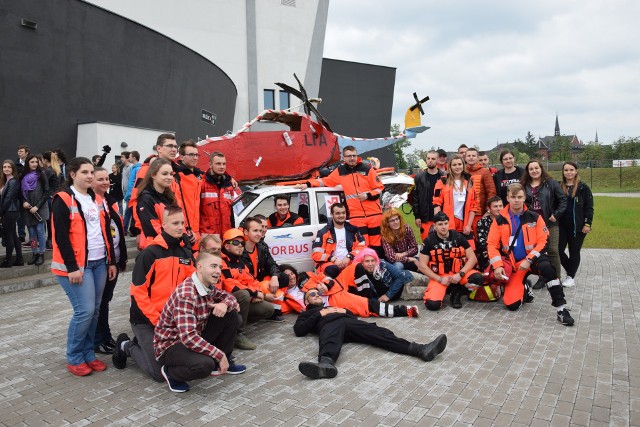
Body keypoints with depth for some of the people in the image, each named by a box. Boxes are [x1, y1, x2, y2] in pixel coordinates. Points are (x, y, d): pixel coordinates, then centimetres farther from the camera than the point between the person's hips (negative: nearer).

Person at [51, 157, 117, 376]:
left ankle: (88, 354, 23)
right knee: (84, 311, -8)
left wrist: (111, 261, 14)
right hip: (77, 266, -7)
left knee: (95, 311, 10)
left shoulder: (97, 199, 14)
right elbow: (61, 236, -13)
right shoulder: (63, 199, -8)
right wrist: (72, 267, -17)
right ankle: (74, 358, 10)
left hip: (99, 263, 7)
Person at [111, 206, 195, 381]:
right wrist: (156, 320, -17)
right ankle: (126, 346, 18)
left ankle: (142, 343, 28)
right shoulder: (150, 253, -16)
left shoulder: (186, 252, 3)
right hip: (146, 320, -6)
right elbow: (138, 291, -17)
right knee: (160, 373, -6)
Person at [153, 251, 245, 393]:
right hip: (170, 344, -8)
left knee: (231, 315, -5)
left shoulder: (209, 286, -4)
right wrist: (219, 355, -29)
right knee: (205, 364, -36)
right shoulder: (186, 294, -30)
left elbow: (228, 296, 11)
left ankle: (224, 362, 12)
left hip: (196, 338, 8)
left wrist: (225, 304, -16)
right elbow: (188, 337, -36)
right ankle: (171, 372, -3)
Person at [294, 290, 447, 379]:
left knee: (377, 332, -24)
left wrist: (345, 311, 11)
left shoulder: (334, 306, 45)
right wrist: (319, 314, 7)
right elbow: (298, 330, 11)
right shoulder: (307, 314, 34)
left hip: (349, 322, 3)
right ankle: (326, 363, -76)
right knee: (330, 341, -41)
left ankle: (419, 349, -43)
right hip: (330, 324, -3)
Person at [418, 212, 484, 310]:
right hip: (438, 276, -1)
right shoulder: (429, 241, -6)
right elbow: (422, 266, -6)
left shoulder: (458, 237, -2)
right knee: (432, 304, -26)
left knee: (477, 278, -29)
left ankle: (457, 293, 0)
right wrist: (440, 279, -13)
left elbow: (472, 258, -3)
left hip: (458, 272, 2)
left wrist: (460, 274, -16)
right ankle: (446, 290, 9)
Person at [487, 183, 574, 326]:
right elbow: (492, 244, -2)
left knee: (546, 267, -38)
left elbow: (543, 242, -6)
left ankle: (561, 309, -29)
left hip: (533, 259, -1)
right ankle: (524, 289, 25)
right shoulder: (500, 220, -1)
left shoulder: (534, 217, -3)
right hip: (514, 265, 1)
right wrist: (497, 265, -15)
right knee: (511, 304, -11)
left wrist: (529, 260, -18)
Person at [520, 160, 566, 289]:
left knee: (552, 251, -2)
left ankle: (556, 278, 9)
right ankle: (542, 277, 19)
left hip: (549, 223, -3)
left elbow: (563, 200, -2)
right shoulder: (524, 185, 9)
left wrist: (556, 215, -9)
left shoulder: (551, 183, 0)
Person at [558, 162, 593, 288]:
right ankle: (570, 272, 21)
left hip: (577, 226, -3)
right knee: (558, 250, -1)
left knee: (574, 252, 5)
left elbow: (589, 207, -2)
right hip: (561, 225, 3)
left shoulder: (583, 187, -1)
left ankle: (571, 277, 16)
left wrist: (587, 224, -9)